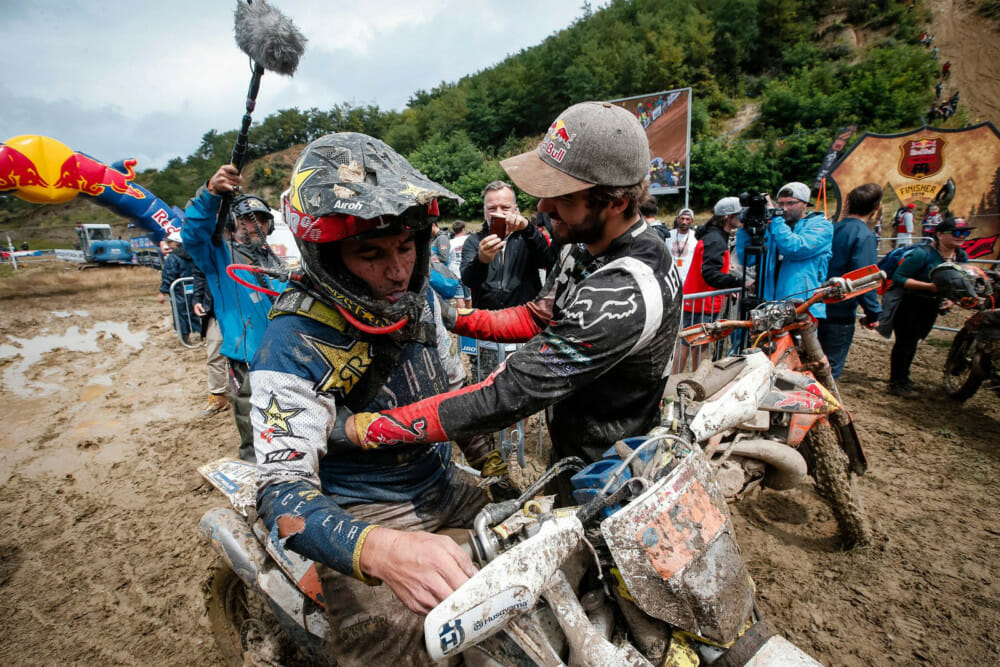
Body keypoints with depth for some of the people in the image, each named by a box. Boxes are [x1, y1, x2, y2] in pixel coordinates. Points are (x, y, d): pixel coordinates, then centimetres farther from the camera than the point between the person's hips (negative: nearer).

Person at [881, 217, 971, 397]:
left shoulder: (962, 257, 4)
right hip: (909, 305, -7)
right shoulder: (923, 254, -21)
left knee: (913, 342, 18)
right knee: (905, 342, -3)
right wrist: (929, 286, -27)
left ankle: (903, 377, 33)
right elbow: (898, 277, -22)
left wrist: (951, 299, -1)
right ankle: (896, 383, 9)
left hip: (931, 307, 7)